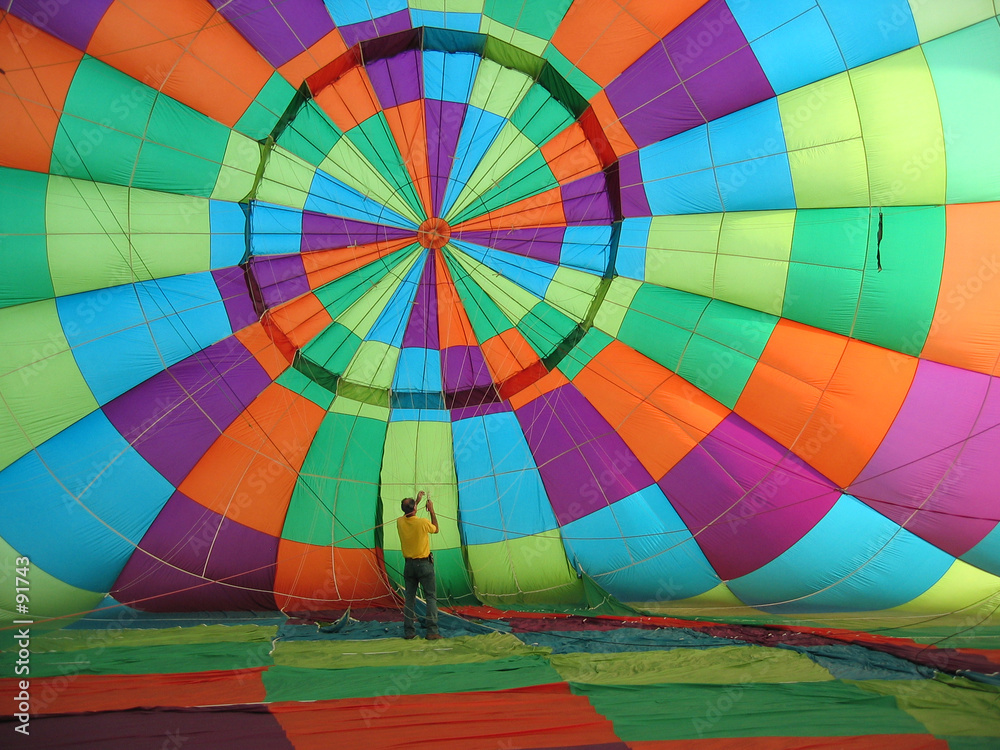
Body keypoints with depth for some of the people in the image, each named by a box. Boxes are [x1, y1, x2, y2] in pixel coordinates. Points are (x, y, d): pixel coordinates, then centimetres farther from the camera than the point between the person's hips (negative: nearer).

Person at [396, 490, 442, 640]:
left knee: (409, 598, 11)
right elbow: (435, 529, 6)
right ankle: (432, 631, -3)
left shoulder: (400, 522, -3)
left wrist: (417, 500, 27)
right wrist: (431, 510, 11)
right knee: (431, 597, 2)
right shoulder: (423, 522, -16)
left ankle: (408, 631, 12)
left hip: (408, 564, 4)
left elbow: (408, 514, 23)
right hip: (424, 565, -4)